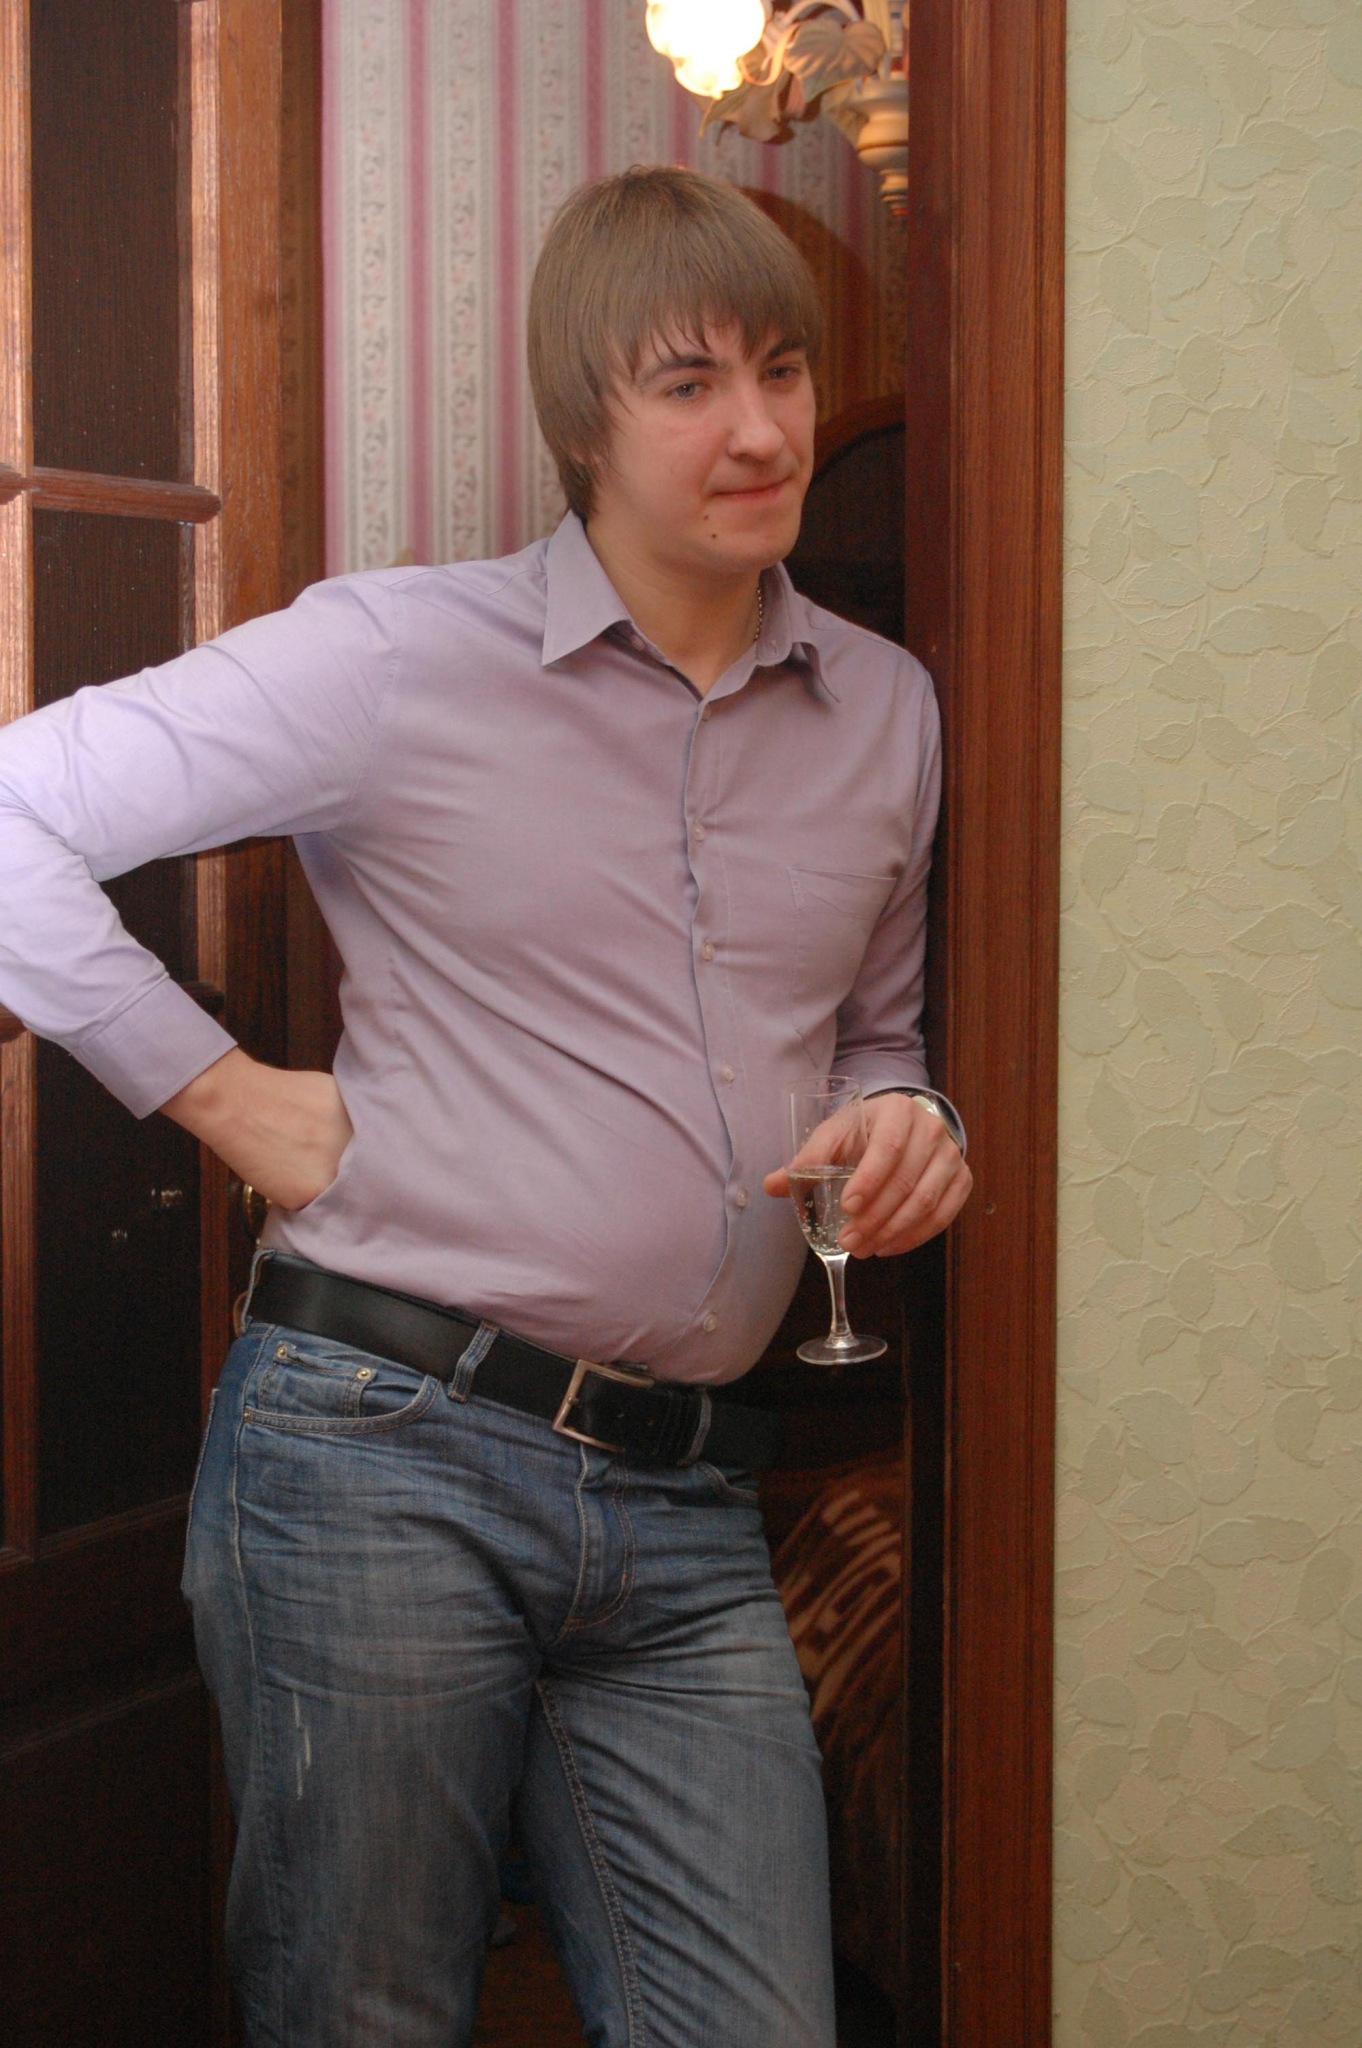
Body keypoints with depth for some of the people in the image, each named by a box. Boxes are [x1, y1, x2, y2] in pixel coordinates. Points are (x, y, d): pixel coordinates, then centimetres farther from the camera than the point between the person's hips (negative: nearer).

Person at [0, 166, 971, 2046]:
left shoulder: (884, 712, 13)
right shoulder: (404, 658, -4)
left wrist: (904, 1118, 4)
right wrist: (228, 1098, -7)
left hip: (689, 1512, 4)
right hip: (383, 1447, -4)